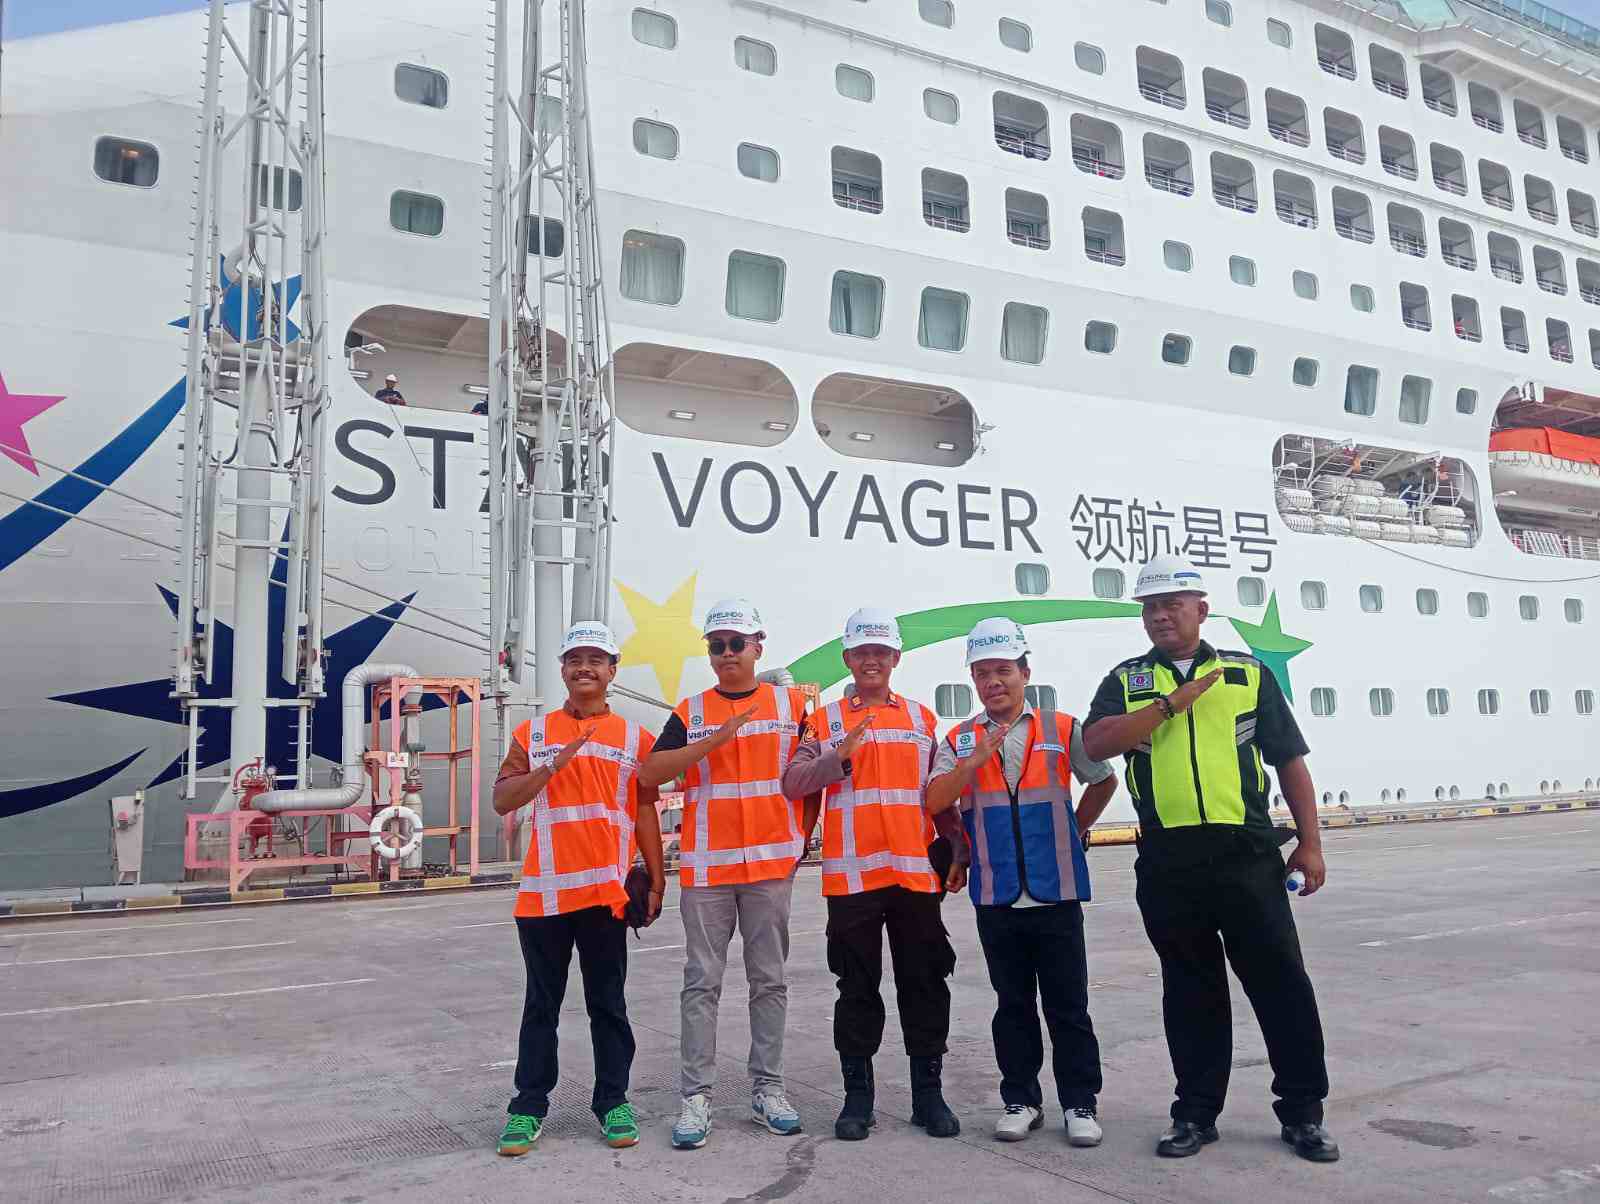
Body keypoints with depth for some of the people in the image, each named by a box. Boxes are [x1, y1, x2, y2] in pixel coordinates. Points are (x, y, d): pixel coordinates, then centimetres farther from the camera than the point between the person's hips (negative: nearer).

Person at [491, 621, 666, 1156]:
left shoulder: (634, 737, 6)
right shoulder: (533, 732, 7)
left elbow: (645, 812, 7)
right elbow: (502, 800, 1)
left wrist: (656, 881, 3)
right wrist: (553, 766, -13)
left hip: (607, 889, 0)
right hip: (544, 890, 1)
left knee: (607, 1003, 9)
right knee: (542, 1003, 10)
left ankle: (613, 1102, 20)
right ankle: (529, 1107, 19)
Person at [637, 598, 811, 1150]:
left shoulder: (792, 704, 5)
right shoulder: (690, 711, 5)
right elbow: (650, 773, -7)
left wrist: (801, 837, 6)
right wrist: (713, 741, -16)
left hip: (772, 863, 0)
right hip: (706, 866, 0)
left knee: (769, 980, 8)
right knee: (702, 982, 2)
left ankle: (767, 1089, 18)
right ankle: (697, 1096, 9)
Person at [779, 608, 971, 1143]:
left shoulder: (922, 718, 13)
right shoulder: (825, 720, 8)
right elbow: (793, 783, -4)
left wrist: (958, 848, 5)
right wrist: (840, 755, -17)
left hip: (916, 873, 2)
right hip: (851, 874, -1)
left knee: (925, 986, 6)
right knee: (858, 989, 6)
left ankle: (928, 1092, 18)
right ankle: (858, 1095, 16)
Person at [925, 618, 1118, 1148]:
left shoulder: (1062, 730, 1)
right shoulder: (960, 741, 3)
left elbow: (1104, 781, 15)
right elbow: (935, 803, -10)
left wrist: (1074, 829, 12)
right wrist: (973, 761, -22)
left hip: (1056, 891, -1)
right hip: (995, 895, 1)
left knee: (1068, 1005, 5)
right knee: (1013, 1004, 11)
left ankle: (1080, 1103, 17)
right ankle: (1020, 1100, 22)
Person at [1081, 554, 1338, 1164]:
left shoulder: (1250, 675, 8)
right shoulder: (1126, 680, 9)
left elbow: (1290, 762, 9)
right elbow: (1096, 743, -10)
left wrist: (1310, 844, 3)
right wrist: (1173, 703, -13)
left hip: (1247, 854, 0)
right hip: (1168, 861, 1)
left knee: (1281, 981, 3)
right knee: (1190, 990, 11)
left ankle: (1303, 1111, 18)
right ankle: (1196, 1112, 23)